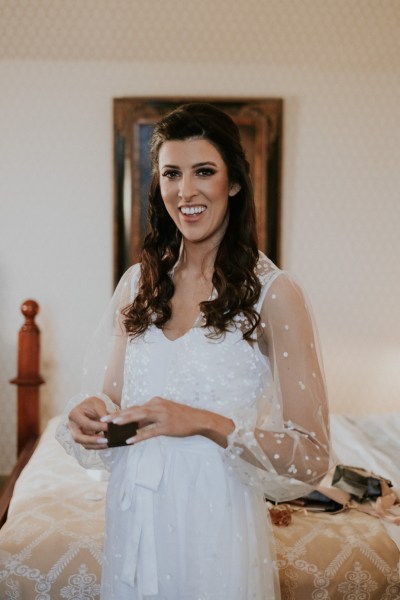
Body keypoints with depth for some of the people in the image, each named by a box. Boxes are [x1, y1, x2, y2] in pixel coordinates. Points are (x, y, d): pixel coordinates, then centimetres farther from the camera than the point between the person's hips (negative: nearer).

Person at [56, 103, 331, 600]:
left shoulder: (273, 293, -12)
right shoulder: (138, 283, 2)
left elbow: (311, 457, -13)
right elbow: (112, 398, 11)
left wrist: (209, 423, -26)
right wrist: (88, 415, -11)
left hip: (217, 527, -4)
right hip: (132, 523, 4)